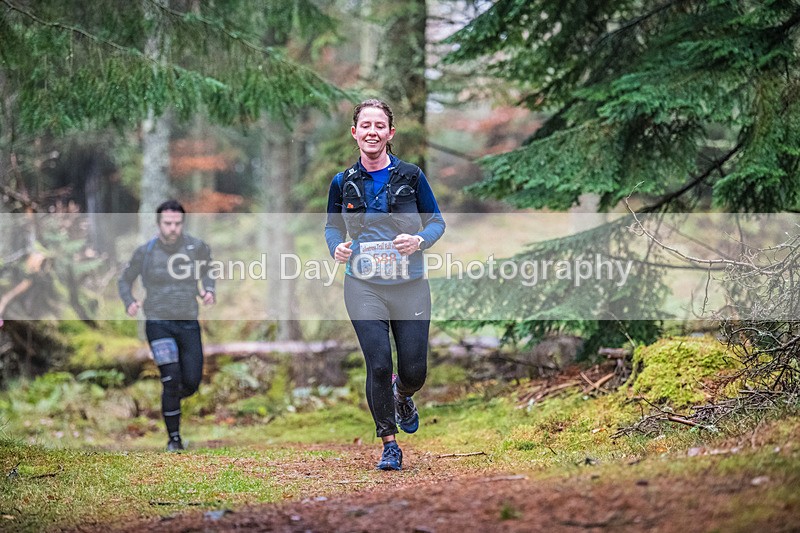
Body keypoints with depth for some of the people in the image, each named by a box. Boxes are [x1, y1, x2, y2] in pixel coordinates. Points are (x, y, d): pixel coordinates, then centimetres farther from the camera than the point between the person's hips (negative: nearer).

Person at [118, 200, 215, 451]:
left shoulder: (196, 247, -1)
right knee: (171, 380, -13)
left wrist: (208, 291, 0)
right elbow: (125, 280, 12)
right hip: (158, 323, -2)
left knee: (191, 383, 1)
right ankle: (174, 437, 0)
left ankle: (170, 399, 38)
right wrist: (129, 303, -7)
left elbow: (208, 272, 20)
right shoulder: (145, 252, -4)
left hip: (189, 323, 2)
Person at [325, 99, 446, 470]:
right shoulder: (343, 183, 3)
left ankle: (402, 397, 41)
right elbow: (333, 226, 14)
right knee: (378, 365, -9)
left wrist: (419, 240, -17)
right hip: (363, 287, 0)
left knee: (414, 371, 2)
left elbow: (436, 221, 4)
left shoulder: (410, 176, -1)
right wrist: (337, 247, -8)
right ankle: (389, 444, 8)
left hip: (410, 286, 0)